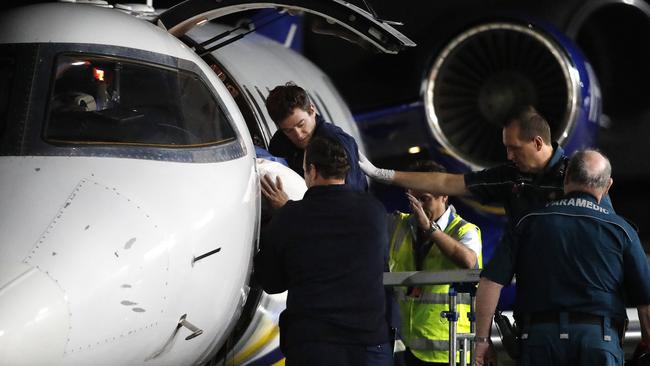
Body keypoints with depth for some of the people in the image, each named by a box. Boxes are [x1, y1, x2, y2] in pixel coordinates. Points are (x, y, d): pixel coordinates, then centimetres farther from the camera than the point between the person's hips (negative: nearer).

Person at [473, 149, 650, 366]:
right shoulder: (620, 230, 6)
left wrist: (482, 339, 8)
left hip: (538, 334, 1)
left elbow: (490, 283, 2)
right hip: (599, 339, -1)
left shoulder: (530, 222, 8)